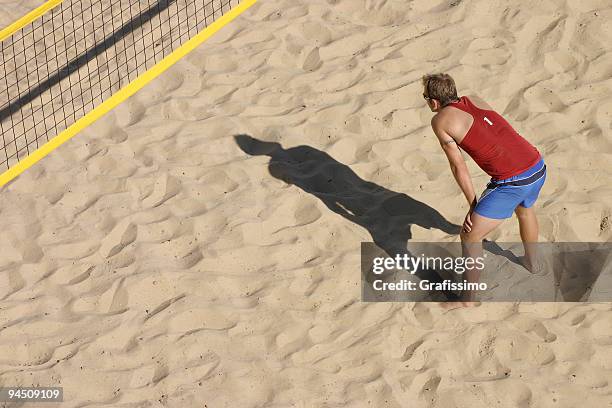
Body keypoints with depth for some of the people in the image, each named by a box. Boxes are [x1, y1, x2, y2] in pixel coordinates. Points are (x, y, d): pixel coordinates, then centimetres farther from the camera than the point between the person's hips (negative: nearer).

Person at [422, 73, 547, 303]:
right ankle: (531, 261, 62)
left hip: (512, 183, -8)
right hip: (537, 168, 8)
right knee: (524, 210, 39)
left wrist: (473, 205, 6)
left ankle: (467, 298, 16)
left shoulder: (440, 120, -4)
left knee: (469, 236, 6)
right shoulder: (474, 100, 16)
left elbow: (458, 167, -3)